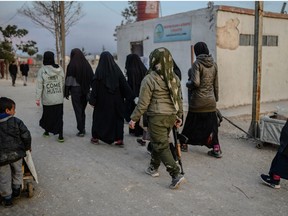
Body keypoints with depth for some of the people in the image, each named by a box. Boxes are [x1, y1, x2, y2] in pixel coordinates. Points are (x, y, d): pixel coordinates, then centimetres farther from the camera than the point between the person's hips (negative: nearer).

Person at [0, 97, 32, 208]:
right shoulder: (16, 121, -9)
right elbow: (26, 135, -6)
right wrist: (27, 147, 12)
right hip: (16, 153, 0)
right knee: (17, 171, 25)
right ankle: (16, 190, 38)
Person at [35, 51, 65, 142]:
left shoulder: (42, 70, -7)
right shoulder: (60, 69, 0)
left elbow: (39, 86, -6)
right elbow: (63, 83, 7)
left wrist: (38, 98, -1)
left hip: (47, 99, -1)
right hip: (59, 99, 2)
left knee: (47, 115, 16)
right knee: (59, 116, 4)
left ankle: (47, 131, 31)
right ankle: (60, 135, 0)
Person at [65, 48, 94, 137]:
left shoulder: (72, 65, -9)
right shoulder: (87, 64, 1)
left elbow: (69, 80, -9)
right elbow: (92, 78, 3)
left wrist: (66, 92, -2)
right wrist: (89, 90, 9)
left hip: (75, 90, -4)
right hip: (85, 90, 4)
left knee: (78, 110, 3)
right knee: (82, 110, 17)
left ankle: (81, 130, 4)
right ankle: (82, 128, 22)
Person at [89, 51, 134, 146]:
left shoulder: (99, 71, -7)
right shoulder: (116, 70, -3)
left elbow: (95, 87, -8)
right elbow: (124, 85, -3)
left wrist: (92, 100, -4)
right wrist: (131, 97, 1)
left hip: (102, 99, -1)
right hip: (116, 99, 1)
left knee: (99, 116, 13)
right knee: (117, 117, 9)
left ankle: (95, 137, 21)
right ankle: (119, 139, 7)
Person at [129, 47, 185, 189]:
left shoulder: (149, 79, -14)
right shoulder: (174, 78, 5)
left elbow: (143, 103, -13)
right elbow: (179, 99, 11)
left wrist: (134, 118, -3)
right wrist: (179, 116, 21)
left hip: (157, 117, -7)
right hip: (171, 116, 7)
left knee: (162, 146, -1)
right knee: (157, 142, 21)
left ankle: (176, 174, -8)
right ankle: (153, 168, 35)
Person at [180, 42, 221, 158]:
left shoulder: (197, 64, -12)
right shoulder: (214, 64, 5)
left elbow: (195, 83, -21)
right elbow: (215, 84, 11)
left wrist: (188, 84, 0)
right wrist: (216, 97, 20)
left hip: (198, 100, -4)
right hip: (210, 101, 4)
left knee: (191, 123, 11)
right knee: (211, 125, 9)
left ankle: (184, 144, 27)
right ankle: (216, 149, 8)